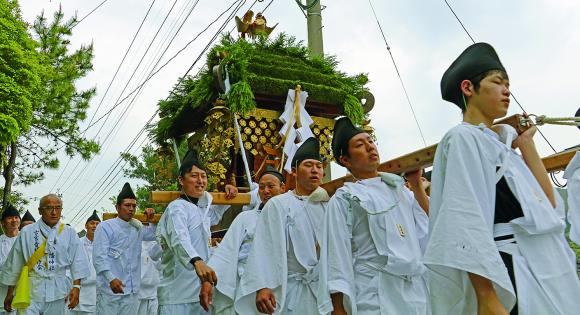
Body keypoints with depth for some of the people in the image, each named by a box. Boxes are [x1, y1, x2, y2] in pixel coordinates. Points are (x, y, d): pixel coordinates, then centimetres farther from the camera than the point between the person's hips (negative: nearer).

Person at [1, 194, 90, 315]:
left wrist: (76, 287, -11)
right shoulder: (27, 232, 1)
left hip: (57, 291, 1)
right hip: (31, 290, -1)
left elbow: (78, 261, -1)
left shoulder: (69, 233, 2)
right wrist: (10, 293, 10)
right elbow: (14, 264, 7)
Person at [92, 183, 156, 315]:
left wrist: (152, 220, 13)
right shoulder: (105, 227, -3)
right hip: (109, 289, -5)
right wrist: (111, 278, -25)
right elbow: (99, 257, -12)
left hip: (131, 289, 5)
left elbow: (153, 235, 32)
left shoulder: (137, 227, 14)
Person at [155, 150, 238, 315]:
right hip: (178, 295, -8)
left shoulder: (201, 208, 15)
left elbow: (215, 214, 37)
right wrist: (197, 261, -48)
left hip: (200, 292, 8)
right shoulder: (177, 207, -11)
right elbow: (179, 239, -28)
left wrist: (228, 196, 16)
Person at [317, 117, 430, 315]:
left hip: (418, 290, 5)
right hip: (375, 295, -5)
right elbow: (337, 256, -6)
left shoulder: (400, 188, 12)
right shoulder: (344, 199, -3)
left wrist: (417, 185, 7)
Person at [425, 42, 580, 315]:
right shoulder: (463, 137, -8)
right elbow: (465, 220, -19)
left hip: (542, 270, 9)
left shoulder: (499, 143, 18)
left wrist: (526, 142, 12)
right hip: (506, 272, -8)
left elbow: (548, 205, 12)